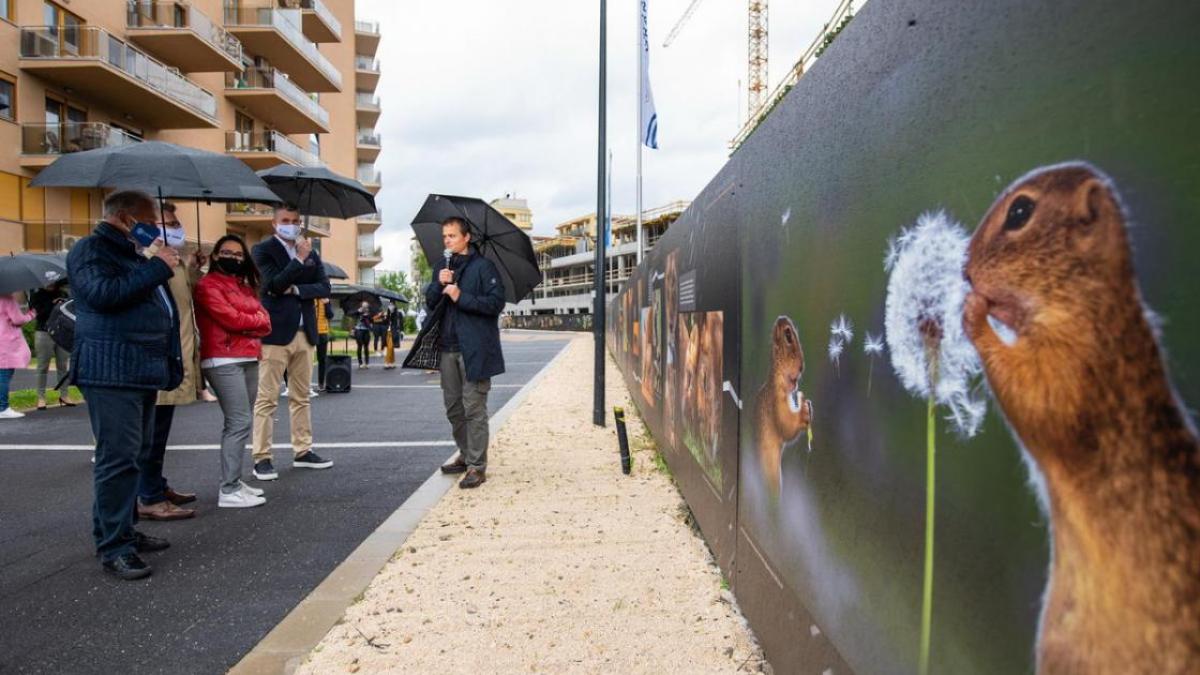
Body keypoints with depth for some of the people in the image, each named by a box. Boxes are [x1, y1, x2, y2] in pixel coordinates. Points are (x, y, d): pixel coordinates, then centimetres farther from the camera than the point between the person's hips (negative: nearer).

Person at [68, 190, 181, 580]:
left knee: (136, 456, 14)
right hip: (110, 372, -10)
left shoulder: (132, 254, 24)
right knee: (118, 457, -11)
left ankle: (123, 530, 24)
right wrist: (157, 267, -16)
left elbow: (156, 301, 35)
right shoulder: (90, 250, -5)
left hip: (143, 371, 10)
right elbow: (103, 293, -22)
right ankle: (113, 547, -6)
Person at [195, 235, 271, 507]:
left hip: (249, 360, 8)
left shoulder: (244, 285, 21)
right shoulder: (208, 285, -3)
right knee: (239, 423, -13)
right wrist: (254, 320, 4)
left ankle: (234, 481, 16)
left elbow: (265, 321, 11)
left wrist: (246, 324, -7)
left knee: (238, 423, 9)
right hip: (224, 361, -8)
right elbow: (231, 318, -13)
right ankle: (229, 491, -11)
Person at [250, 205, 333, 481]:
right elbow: (274, 284, -15)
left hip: (304, 332, 6)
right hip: (275, 332, -6)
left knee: (301, 396, 11)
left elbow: (324, 287, 6)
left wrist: (295, 289, -8)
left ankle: (303, 451, 19)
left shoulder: (311, 253, 15)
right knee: (267, 398, -4)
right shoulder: (263, 249, -1)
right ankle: (262, 458, -1)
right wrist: (299, 259, -16)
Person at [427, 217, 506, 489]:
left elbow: (496, 302, -13)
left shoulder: (483, 266, -5)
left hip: (474, 348, -7)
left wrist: (461, 297, -18)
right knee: (453, 407, 14)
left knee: (474, 409, -5)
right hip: (448, 347, 7)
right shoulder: (442, 267, 16)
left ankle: (477, 466, 0)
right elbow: (430, 303, 11)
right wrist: (439, 284, -8)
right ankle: (466, 455, 28)